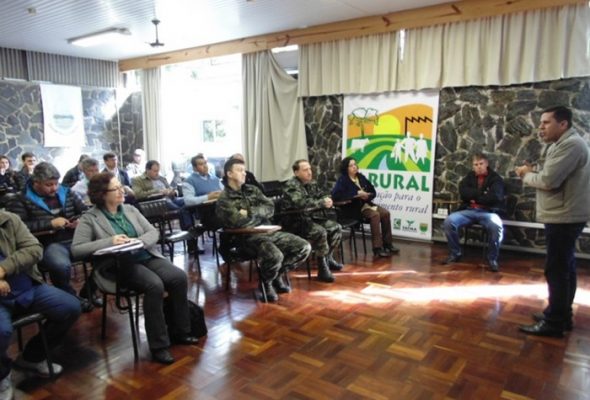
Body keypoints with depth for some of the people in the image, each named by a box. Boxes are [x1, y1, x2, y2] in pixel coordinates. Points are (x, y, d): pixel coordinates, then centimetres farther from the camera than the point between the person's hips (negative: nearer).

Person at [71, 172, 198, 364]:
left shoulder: (130, 210, 14)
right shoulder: (90, 218, 0)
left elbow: (153, 232, 10)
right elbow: (76, 249, -10)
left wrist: (138, 241, -12)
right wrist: (109, 242, -20)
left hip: (147, 256, 5)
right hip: (119, 264, -5)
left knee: (179, 277, -19)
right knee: (154, 285, -32)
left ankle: (180, 332, -2)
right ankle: (158, 345, -19)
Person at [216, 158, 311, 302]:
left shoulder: (252, 189, 16)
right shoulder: (224, 199, -4)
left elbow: (270, 208, 5)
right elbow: (237, 222, -20)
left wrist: (250, 212, -10)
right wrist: (259, 212, -4)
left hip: (269, 231, 7)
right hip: (248, 237, -7)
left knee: (304, 247, -5)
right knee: (275, 256, -34)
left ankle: (277, 275, 13)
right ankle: (266, 282, -1)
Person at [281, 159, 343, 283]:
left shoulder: (312, 183, 10)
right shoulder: (291, 185, -16)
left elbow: (323, 195, 10)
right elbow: (301, 204, -31)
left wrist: (327, 200, -16)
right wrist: (322, 203, -28)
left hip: (311, 218, 9)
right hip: (295, 222, -8)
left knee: (336, 227, -1)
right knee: (320, 232, -30)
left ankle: (328, 258, 15)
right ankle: (322, 268, -21)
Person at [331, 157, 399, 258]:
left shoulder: (361, 177, 12)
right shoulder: (343, 180, -7)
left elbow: (373, 191, 15)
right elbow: (335, 195, -24)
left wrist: (367, 195, -11)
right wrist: (357, 194, -23)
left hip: (366, 203, 7)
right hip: (353, 207, -7)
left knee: (385, 213, -15)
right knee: (375, 215, -29)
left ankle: (387, 243, -5)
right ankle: (377, 248, -27)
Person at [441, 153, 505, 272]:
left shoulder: (495, 178, 6)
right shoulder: (469, 177, 17)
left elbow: (495, 197, -11)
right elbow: (463, 192, -2)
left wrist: (474, 197, -3)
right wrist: (481, 193, -9)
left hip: (488, 211, -3)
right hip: (469, 210, 3)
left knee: (497, 226, -37)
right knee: (449, 222, -23)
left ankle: (492, 259, -14)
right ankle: (455, 253, -4)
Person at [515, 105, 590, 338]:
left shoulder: (571, 144, -17)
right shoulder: (563, 144, 18)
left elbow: (549, 180, -24)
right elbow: (551, 179, 15)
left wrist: (527, 175, -6)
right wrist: (532, 173, -2)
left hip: (564, 218, -11)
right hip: (563, 217, 11)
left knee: (556, 270, -6)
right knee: (564, 268, 16)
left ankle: (554, 323, 1)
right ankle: (561, 315, 26)